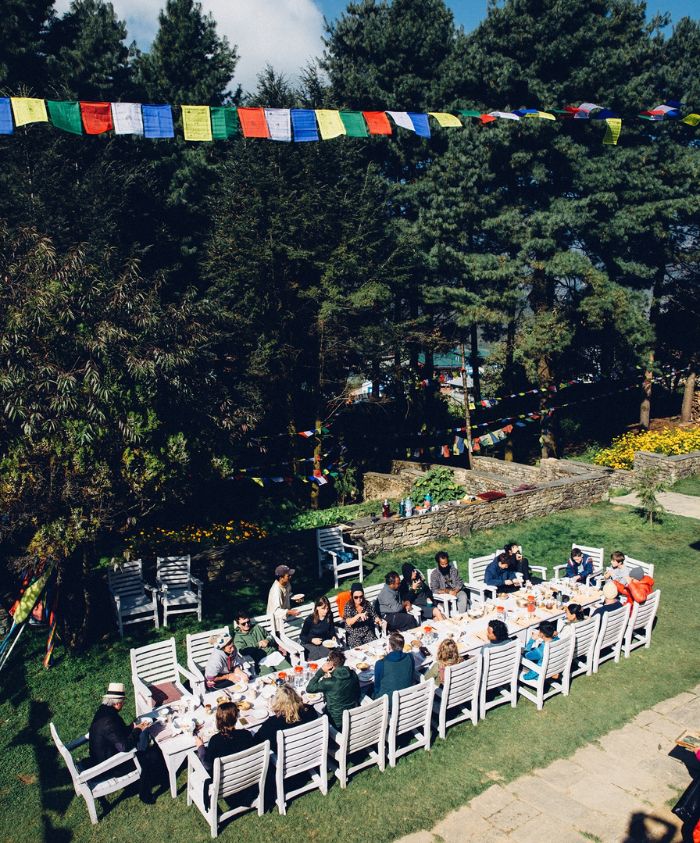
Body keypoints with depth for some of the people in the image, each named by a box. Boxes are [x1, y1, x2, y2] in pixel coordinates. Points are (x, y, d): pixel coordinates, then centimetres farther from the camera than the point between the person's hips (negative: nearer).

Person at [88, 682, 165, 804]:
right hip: (110, 768, -9)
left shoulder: (103, 710, -3)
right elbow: (124, 746, -33)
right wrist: (137, 730, -20)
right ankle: (145, 795, 12)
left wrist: (134, 726, 0)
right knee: (151, 756, -5)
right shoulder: (108, 721, -32)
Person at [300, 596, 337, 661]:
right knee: (316, 656, -28)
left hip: (325, 641, 3)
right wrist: (312, 640, -23)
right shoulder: (309, 620, -14)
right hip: (310, 643, -3)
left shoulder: (329, 615, -4)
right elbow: (302, 636, -6)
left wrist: (333, 636, -6)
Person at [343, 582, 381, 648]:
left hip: (367, 633, 3)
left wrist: (378, 620, -20)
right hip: (353, 635, -3)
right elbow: (348, 622, -24)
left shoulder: (367, 604, -2)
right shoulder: (348, 606, -11)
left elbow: (374, 616, 3)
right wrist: (358, 615, -40)